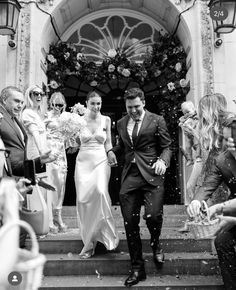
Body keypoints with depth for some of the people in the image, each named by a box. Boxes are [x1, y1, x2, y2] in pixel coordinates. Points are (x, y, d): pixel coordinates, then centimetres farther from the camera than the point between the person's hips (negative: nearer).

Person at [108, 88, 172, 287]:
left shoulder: (157, 121, 3)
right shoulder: (121, 123, 16)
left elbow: (167, 147, 4)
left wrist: (163, 160, -16)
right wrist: (113, 151, 6)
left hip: (151, 174, -3)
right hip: (129, 175, 4)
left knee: (153, 215, -16)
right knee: (130, 222, 2)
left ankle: (155, 244, 23)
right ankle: (137, 268, 19)